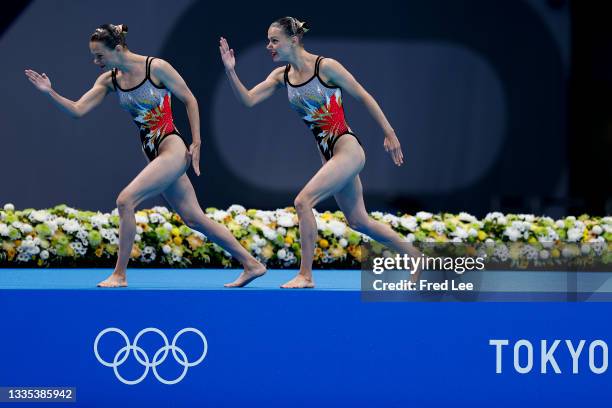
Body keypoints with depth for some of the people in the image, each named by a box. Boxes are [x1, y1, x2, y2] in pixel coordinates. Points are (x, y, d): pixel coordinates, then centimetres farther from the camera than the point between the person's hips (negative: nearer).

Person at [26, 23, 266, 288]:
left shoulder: (156, 68, -11)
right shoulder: (109, 80, 6)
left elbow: (189, 100, -4)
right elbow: (78, 110, 4)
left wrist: (196, 143, -5)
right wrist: (50, 93, -11)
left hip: (173, 149, -8)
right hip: (154, 155, 8)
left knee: (125, 200, -18)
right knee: (194, 218, 10)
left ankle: (120, 274, -9)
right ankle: (251, 264, 18)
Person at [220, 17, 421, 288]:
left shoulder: (326, 67, -12)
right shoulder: (281, 76, 6)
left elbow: (363, 97, -6)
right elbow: (248, 100, -1)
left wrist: (389, 134, -4)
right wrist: (230, 72, -16)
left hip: (347, 148, -8)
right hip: (329, 154, 8)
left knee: (303, 201, -19)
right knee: (358, 221, 14)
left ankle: (305, 275, -12)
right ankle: (417, 258, 27)